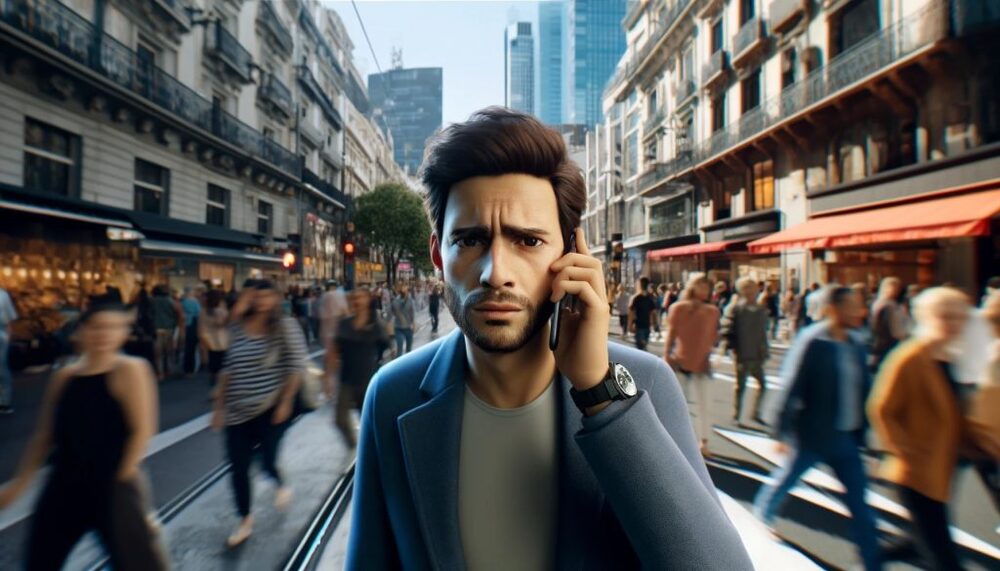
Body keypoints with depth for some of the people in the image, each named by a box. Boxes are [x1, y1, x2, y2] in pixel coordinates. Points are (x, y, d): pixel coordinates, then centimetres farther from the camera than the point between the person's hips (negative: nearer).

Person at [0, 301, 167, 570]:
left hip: (113, 485, -6)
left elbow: (142, 431, -17)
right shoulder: (64, 376, 5)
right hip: (65, 483, 6)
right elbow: (45, 435, 14)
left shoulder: (130, 370, -14)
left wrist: (122, 480, -14)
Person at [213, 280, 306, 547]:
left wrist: (285, 402, -13)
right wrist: (219, 406, 9)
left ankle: (281, 484, 35)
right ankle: (245, 520, 30)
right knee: (238, 468, 8)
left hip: (271, 406, -4)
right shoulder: (238, 327, 3)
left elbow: (296, 365, -11)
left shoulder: (285, 325, -10)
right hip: (238, 410, 4)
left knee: (267, 460, -4)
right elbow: (228, 368, 9)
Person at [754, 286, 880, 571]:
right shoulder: (812, 342, -18)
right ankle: (760, 522, 39)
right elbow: (792, 388, -18)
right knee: (783, 483, 14)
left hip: (845, 436, 6)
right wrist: (782, 430, -16)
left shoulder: (855, 345, 3)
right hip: (812, 434, -6)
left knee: (859, 500, 11)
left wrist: (861, 429, 10)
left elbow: (864, 389, 10)